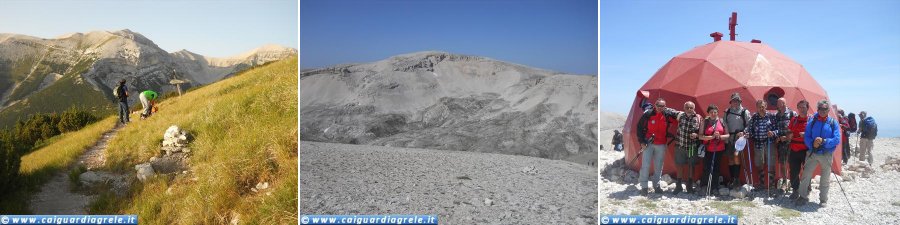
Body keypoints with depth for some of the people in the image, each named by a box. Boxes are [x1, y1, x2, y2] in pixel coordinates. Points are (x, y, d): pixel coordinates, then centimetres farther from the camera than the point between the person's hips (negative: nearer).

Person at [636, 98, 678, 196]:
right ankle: (643, 187, 1)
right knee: (645, 165, -6)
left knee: (658, 166, 10)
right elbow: (640, 127, -3)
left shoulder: (668, 114, -3)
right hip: (648, 144, -3)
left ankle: (656, 185, 24)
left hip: (661, 145, 3)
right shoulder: (648, 114, -10)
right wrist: (641, 141, -6)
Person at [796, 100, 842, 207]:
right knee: (806, 176, 0)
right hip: (812, 153, 1)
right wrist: (812, 144, -17)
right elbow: (806, 137, 2)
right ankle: (803, 197, 14)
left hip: (827, 155, -1)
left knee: (825, 179, 10)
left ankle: (823, 199, 24)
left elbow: (837, 140, -7)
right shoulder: (812, 121, 1)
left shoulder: (833, 123, -2)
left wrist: (824, 141, -21)